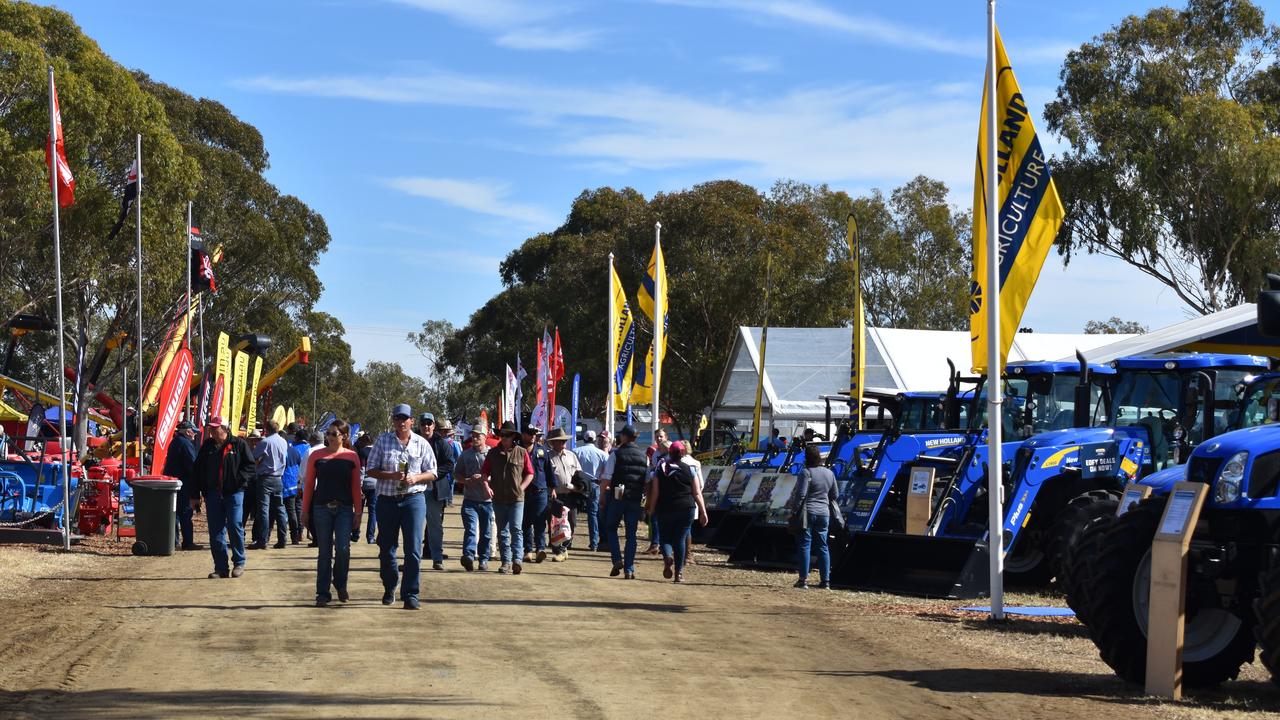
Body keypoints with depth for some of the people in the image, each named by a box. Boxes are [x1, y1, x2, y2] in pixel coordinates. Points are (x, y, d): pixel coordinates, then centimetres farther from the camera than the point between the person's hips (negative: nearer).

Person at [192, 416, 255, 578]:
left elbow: (250, 466, -1)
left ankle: (239, 563, 12)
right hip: (213, 494, 4)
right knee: (216, 532, 3)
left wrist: (239, 480, -14)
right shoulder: (207, 446, 11)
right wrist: (202, 488, 5)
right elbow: (197, 469, 16)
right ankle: (221, 568, 8)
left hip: (233, 492, -4)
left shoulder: (239, 444, -1)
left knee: (235, 527, -5)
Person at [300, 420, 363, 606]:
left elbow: (356, 486, 5)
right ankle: (323, 593, 9)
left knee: (343, 549, -8)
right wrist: (305, 511, 6)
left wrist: (358, 512, 2)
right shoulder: (317, 456, 3)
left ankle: (340, 584, 17)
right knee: (324, 552, 3)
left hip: (344, 509, 0)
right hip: (322, 507, 0)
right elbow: (309, 484, 7)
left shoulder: (352, 457, 3)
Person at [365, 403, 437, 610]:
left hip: (413, 499, -1)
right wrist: (391, 475, -14)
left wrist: (416, 478, -11)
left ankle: (410, 594, -6)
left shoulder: (422, 444, 6)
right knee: (386, 548, 9)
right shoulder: (382, 441, 5)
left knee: (413, 549, -8)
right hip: (387, 500, 1)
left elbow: (431, 473, 9)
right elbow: (371, 470, 2)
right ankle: (389, 588, 29)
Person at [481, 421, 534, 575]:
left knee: (516, 529, -11)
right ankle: (506, 561, 12)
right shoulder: (493, 453, 8)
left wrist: (521, 487, -5)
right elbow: (484, 472, 12)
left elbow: (529, 473, 6)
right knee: (502, 532, 7)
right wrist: (486, 485, -5)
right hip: (498, 498, 3)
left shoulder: (521, 452, 2)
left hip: (516, 498, -3)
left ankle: (517, 559, -18)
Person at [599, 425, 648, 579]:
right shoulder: (644, 456, 7)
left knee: (611, 528, 14)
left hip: (617, 497, -3)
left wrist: (602, 496, 1)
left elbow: (606, 478, -8)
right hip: (636, 499, 3)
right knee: (631, 534, 8)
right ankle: (629, 569, 4)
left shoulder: (616, 454, -5)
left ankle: (617, 560, -2)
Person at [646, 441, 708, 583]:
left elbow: (655, 492, 0)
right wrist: (703, 511, 3)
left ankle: (667, 556, -21)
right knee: (680, 539, 5)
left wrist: (651, 510, 10)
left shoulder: (660, 470, 2)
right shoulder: (689, 470, 2)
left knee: (665, 537, 11)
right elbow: (697, 493, 0)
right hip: (686, 509, 0)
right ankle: (679, 572, 2)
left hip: (664, 509, 0)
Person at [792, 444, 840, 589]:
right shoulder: (829, 473, 9)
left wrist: (794, 510, -9)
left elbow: (801, 494, -16)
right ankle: (825, 580, 9)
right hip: (824, 513, 6)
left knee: (804, 545, -1)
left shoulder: (806, 472, -12)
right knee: (822, 546, 10)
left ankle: (803, 579, -4)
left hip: (808, 512, -6)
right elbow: (834, 495, 15)